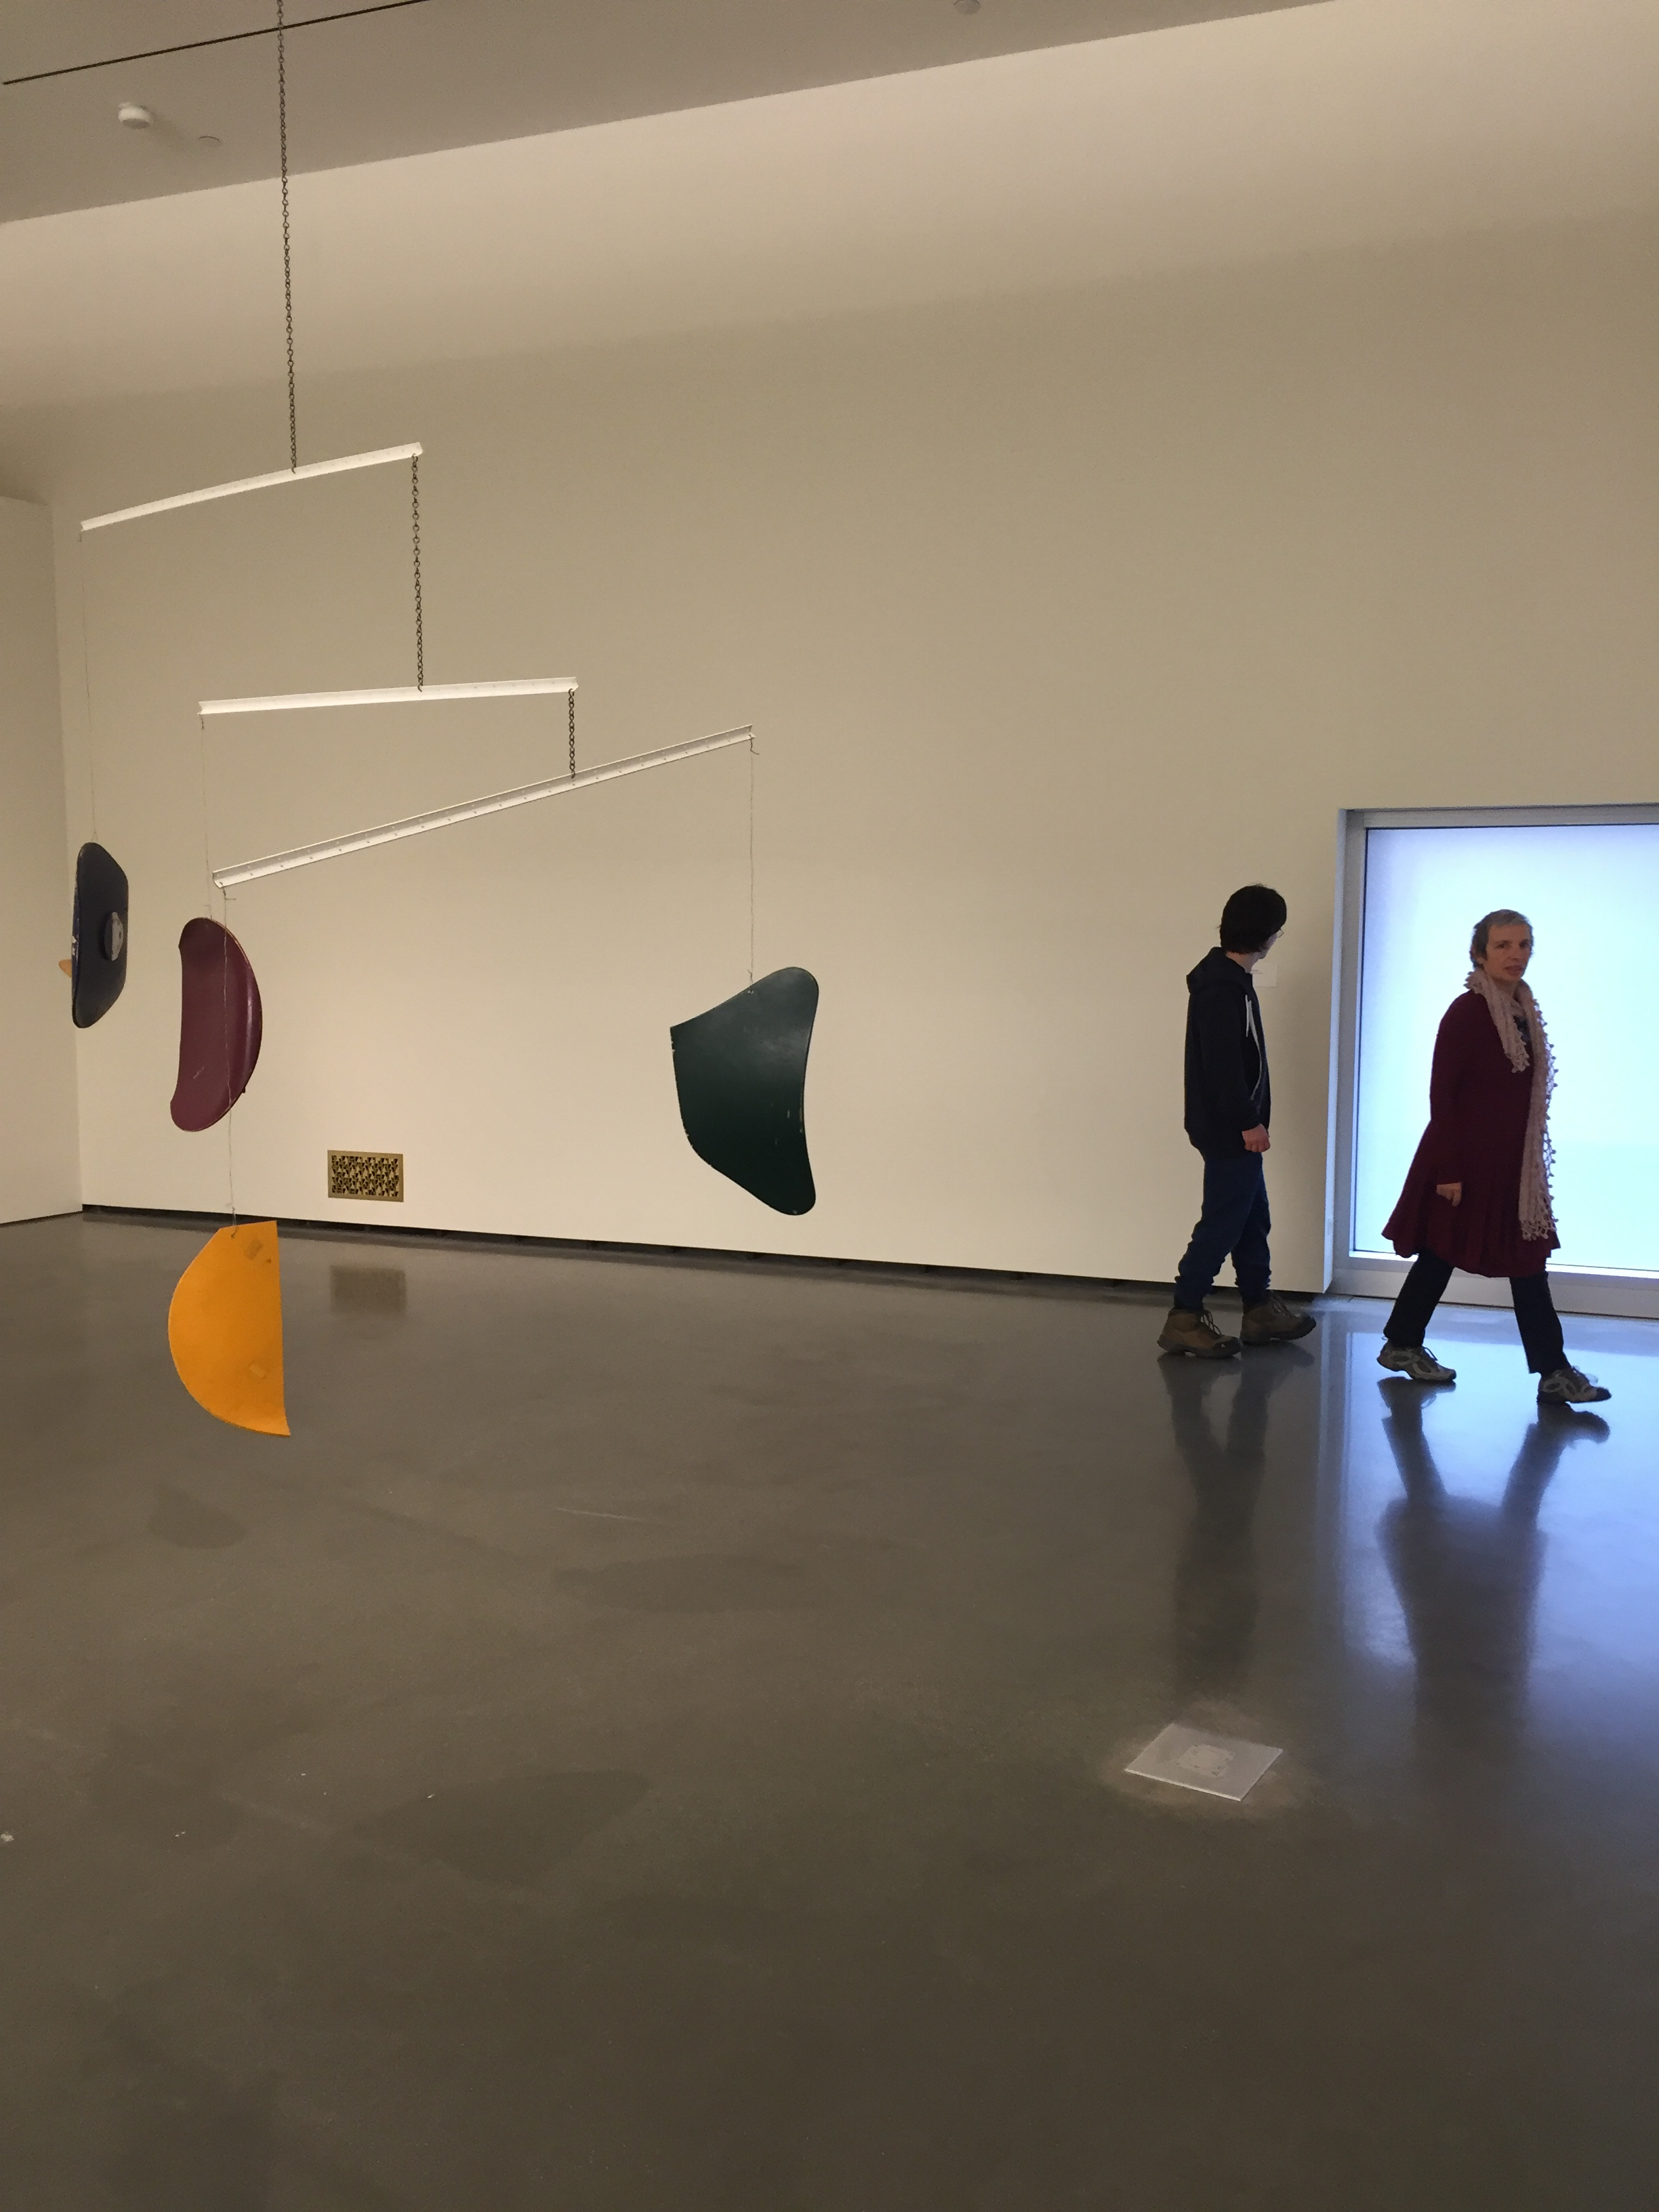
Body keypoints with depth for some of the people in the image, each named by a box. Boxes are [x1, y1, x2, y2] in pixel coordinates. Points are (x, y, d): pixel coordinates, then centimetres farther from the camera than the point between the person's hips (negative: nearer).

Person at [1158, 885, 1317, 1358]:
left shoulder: (1230, 977, 12)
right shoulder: (1222, 987, -20)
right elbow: (1223, 1064, -24)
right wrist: (1248, 1122, -19)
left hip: (1232, 1127, 10)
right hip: (1228, 1130, -10)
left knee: (1253, 1219, 16)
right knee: (1223, 1222, -4)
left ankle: (1259, 1310, 26)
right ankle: (1184, 1319, 3)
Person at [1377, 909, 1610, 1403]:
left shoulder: (1525, 1009, 8)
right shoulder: (1467, 1011, -15)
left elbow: (1527, 1090, 13)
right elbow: (1441, 1093, -16)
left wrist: (1533, 1159, 12)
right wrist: (1448, 1168, -18)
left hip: (1513, 1161, 8)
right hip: (1466, 1157, -8)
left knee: (1528, 1260, 8)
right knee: (1440, 1253, 2)